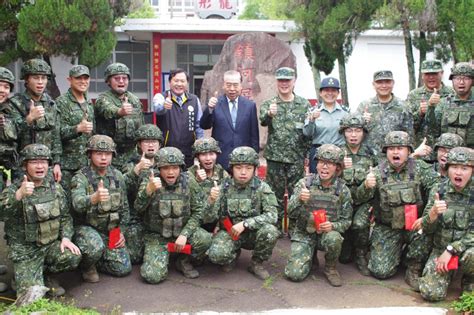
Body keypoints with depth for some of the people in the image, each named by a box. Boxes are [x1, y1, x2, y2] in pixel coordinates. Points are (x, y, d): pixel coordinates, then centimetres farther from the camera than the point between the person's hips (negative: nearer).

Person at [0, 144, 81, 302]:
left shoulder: (56, 188, 4)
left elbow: (65, 217, 10)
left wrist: (66, 237, -8)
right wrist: (19, 195, -47)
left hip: (52, 244, 4)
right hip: (25, 251, -4)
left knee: (73, 257, -25)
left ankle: (45, 274, 6)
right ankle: (22, 278, 19)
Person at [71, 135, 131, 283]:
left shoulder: (118, 176, 3)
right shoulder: (81, 177, -15)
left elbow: (124, 207, 13)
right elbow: (77, 203, -36)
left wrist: (121, 231, 5)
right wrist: (94, 198, -57)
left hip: (111, 230, 5)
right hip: (86, 228, -5)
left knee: (123, 268, -5)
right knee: (96, 247, -36)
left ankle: (96, 261, 24)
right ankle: (86, 266, -1)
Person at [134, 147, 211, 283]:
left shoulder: (189, 183, -5)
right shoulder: (149, 182, -8)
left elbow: (197, 212, -5)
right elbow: (139, 208, -22)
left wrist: (184, 234, -18)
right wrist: (149, 190, -40)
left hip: (182, 231, 2)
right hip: (156, 236, -1)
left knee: (206, 240, -28)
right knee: (153, 276, -21)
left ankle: (184, 261, 4)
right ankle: (161, 256, 15)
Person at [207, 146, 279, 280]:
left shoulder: (262, 188, -8)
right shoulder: (224, 187, -4)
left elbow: (272, 216, -17)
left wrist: (245, 224, -26)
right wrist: (212, 201, -26)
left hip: (253, 233, 0)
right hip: (229, 231, 1)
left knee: (270, 232, -32)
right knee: (216, 255, -29)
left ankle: (257, 263, -2)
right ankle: (234, 254, 10)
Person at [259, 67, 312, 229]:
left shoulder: (304, 104, 5)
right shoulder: (268, 104, 4)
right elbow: (263, 120, -17)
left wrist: (306, 153, -3)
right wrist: (269, 114, -40)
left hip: (297, 158, 0)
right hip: (275, 157, 0)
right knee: (276, 194, 6)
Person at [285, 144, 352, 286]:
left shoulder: (342, 189, -5)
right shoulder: (305, 183, -7)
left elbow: (346, 221, 1)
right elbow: (291, 213, -11)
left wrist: (333, 226, -22)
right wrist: (299, 199, -33)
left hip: (327, 233, 0)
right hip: (304, 233, 0)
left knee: (333, 238, -36)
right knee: (295, 273, -17)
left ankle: (330, 268, -4)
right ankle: (310, 256, 18)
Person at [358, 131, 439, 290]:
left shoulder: (420, 168, -5)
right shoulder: (378, 172, -3)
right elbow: (362, 197, -12)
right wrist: (366, 186, -37)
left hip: (413, 225, 0)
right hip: (386, 229, 0)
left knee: (425, 233, -34)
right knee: (381, 271, -8)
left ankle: (414, 271, -6)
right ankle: (397, 251, 26)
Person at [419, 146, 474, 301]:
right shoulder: (438, 190, -4)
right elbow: (426, 229, -4)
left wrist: (451, 249, -22)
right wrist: (433, 213, -26)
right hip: (440, 248, 1)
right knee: (431, 293, -17)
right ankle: (447, 271, 18)